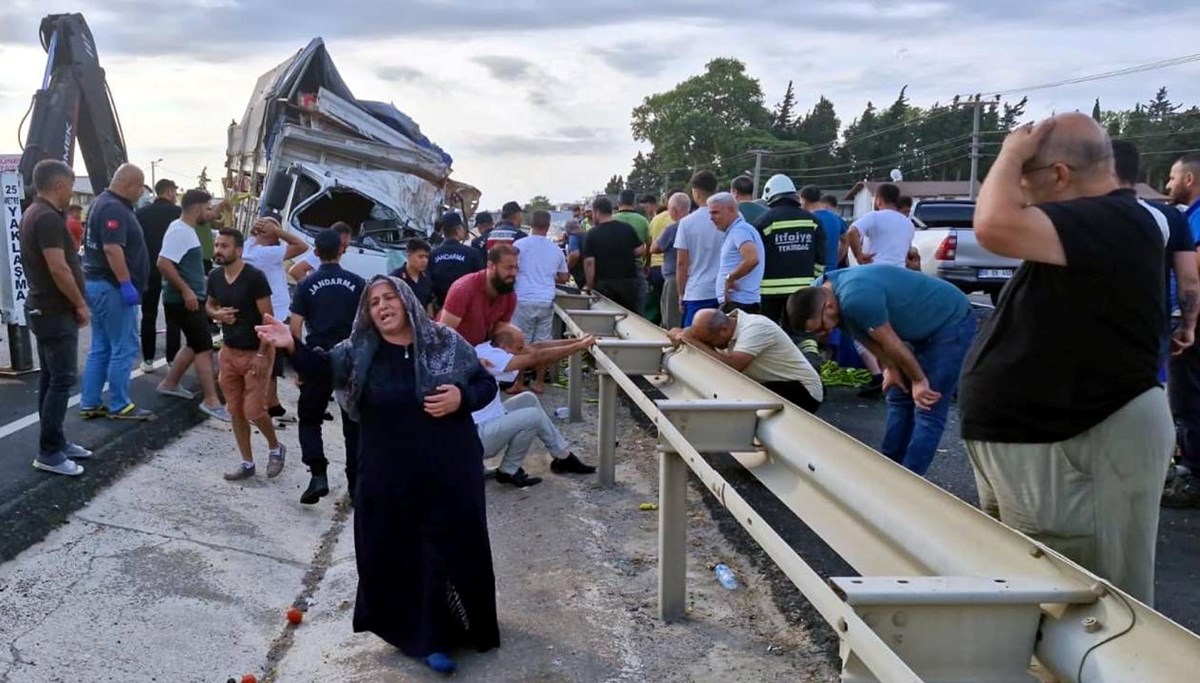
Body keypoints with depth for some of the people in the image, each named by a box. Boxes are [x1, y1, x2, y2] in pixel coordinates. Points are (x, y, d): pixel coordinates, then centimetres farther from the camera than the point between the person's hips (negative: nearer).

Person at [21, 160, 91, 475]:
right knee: (62, 380, -7)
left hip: (45, 308, 11)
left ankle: (55, 441, 22)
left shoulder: (34, 213, 13)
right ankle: (48, 453, -4)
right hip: (56, 312, -11)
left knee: (51, 377, 14)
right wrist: (81, 305, -14)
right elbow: (58, 269, -24)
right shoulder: (48, 218, -20)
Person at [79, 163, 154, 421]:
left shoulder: (104, 202, 16)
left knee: (101, 349, 14)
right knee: (124, 349, -4)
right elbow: (112, 248, -27)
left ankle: (89, 403, 17)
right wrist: (126, 284, -27)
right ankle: (119, 406, 2)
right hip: (111, 286, -11)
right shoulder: (114, 209, -17)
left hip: (97, 283, 11)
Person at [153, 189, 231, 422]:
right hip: (184, 300, -10)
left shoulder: (187, 230, 13)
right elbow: (163, 263, -27)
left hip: (190, 298, 10)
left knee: (195, 345, 19)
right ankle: (211, 401, -7)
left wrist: (203, 280, 19)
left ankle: (169, 384, 29)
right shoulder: (180, 231, -19)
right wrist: (186, 290, -26)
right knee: (204, 348, -9)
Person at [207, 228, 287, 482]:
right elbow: (209, 304, 20)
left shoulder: (255, 277, -18)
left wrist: (261, 354, -20)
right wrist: (217, 314, -5)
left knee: (254, 410, -7)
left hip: (256, 352, -6)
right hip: (229, 351, 7)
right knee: (236, 411, 9)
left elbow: (268, 318, -17)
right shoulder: (215, 277, 2)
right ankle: (247, 463, 21)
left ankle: (275, 448, 21)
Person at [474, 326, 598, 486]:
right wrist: (579, 347, -17)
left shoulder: (491, 348, 4)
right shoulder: (489, 356, -23)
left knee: (528, 399, 12)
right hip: (477, 436, -10)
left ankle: (563, 456, 19)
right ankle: (508, 472, -1)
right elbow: (538, 357, -24)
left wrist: (577, 340, 0)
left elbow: (535, 348, 4)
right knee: (533, 416, -18)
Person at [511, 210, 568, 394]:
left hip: (524, 300, -3)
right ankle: (539, 382, 14)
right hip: (546, 301, 3)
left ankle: (519, 383, 8)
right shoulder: (556, 249, 9)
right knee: (542, 342, 9)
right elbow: (563, 278, 17)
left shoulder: (521, 244, -4)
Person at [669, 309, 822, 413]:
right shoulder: (726, 323, -4)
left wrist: (694, 342, -31)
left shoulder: (755, 328, -28)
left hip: (802, 390, -8)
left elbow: (731, 366, -38)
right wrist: (681, 334, -21)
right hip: (773, 384, 8)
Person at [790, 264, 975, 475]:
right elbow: (865, 336, 6)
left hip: (952, 323, -9)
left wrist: (918, 380, -11)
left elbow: (891, 343, -23)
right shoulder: (819, 292, -8)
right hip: (923, 327, 9)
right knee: (899, 399, 12)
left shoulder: (855, 299, -37)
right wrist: (890, 368, 4)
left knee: (928, 411, -8)